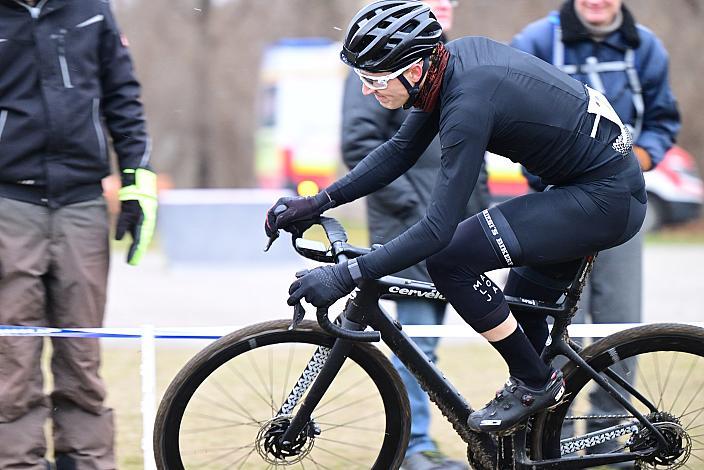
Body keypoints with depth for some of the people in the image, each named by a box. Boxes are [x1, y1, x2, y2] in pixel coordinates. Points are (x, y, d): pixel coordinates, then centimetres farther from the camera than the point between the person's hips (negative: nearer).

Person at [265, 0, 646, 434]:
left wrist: (347, 276, -26)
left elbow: (438, 229, -28)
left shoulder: (468, 104, -27)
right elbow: (400, 152, 11)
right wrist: (319, 202, 4)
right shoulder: (451, 60, -1)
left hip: (605, 200, -10)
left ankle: (535, 382, -1)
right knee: (521, 321, 18)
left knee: (450, 259, -14)